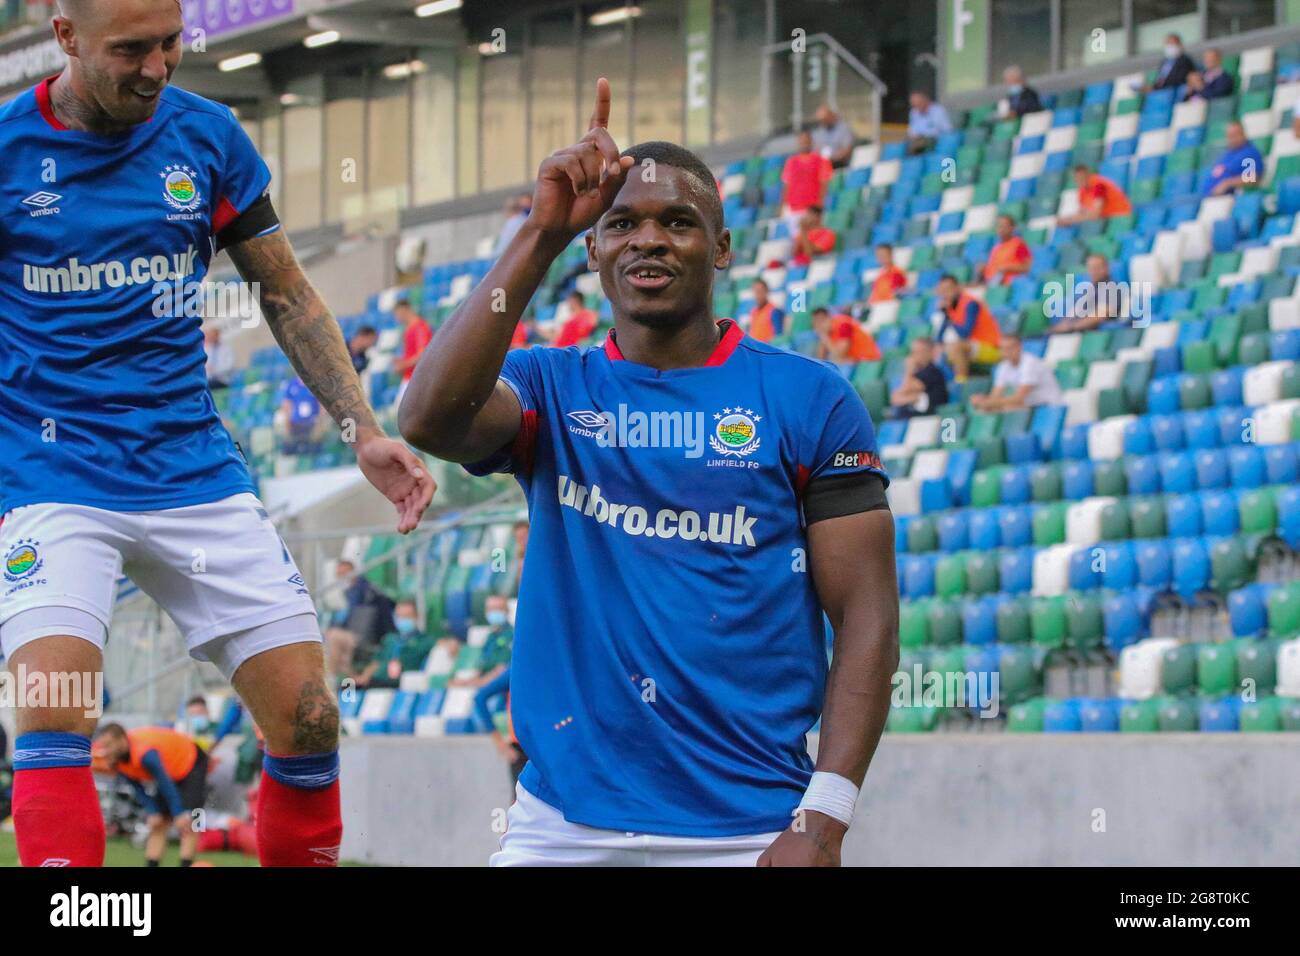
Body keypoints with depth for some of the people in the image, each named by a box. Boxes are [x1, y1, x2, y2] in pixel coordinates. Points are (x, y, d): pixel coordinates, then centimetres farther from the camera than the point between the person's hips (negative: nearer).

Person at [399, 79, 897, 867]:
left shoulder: (809, 397, 2)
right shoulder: (550, 387, 8)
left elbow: (867, 617, -1)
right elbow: (431, 419, -15)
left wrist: (823, 819, -13)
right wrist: (543, 235, -18)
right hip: (563, 823, 2)